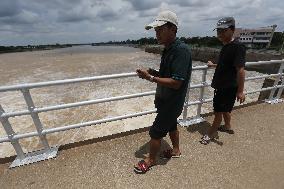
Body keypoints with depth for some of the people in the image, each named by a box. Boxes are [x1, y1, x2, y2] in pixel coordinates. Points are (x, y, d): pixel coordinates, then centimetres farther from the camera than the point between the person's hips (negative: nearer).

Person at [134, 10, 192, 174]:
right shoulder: (169, 50, 6)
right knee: (171, 125, 24)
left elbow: (176, 83, -28)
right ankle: (176, 150, 48)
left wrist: (150, 78, -24)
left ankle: (151, 160, 30)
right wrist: (153, 72, -4)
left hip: (172, 103, -9)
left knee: (156, 132, 5)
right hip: (166, 100, 9)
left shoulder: (181, 50, -24)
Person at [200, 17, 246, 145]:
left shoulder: (237, 47, -19)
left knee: (218, 112, 4)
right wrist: (213, 65, 33)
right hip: (222, 86, 9)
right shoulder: (226, 46, 9)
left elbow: (240, 69, -24)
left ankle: (210, 134, 21)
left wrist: (240, 91, -24)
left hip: (228, 88, -9)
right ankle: (228, 127, 45)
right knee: (225, 109, 24)